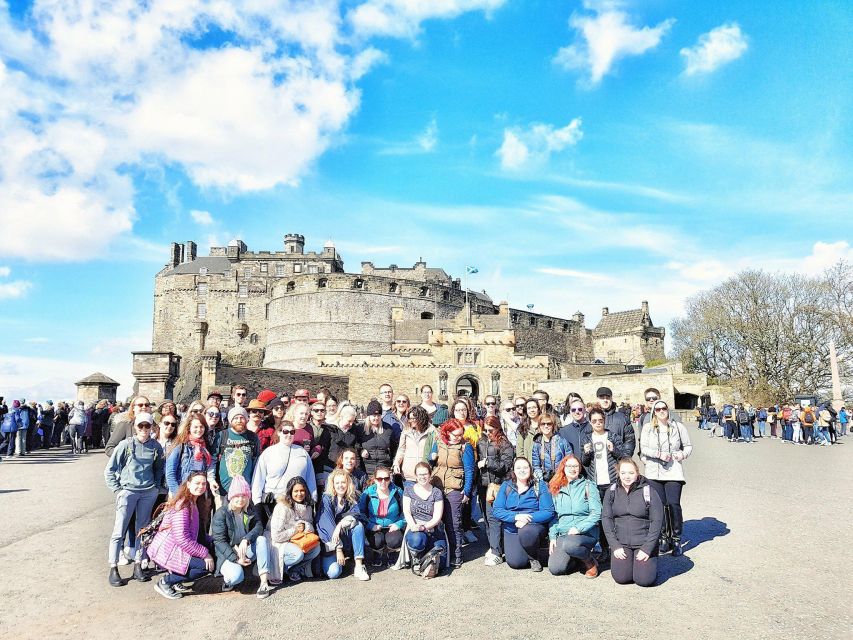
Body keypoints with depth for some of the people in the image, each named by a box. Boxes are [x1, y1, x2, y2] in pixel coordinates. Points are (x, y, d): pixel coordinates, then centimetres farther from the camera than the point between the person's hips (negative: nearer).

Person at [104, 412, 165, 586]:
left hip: (148, 493, 3)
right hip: (127, 491, -3)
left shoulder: (156, 446, 2)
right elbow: (110, 470, -1)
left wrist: (156, 487, 7)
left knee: (143, 530, 8)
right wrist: (117, 490, -5)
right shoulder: (126, 445, -7)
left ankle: (138, 566, 19)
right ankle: (113, 569, 8)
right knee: (119, 531, -2)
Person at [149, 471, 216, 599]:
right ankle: (165, 582, -5)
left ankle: (175, 582, 11)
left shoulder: (192, 503, 13)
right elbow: (181, 538, -25)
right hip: (166, 553, -10)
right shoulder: (183, 505, -18)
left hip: (173, 550, 10)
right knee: (207, 565, -17)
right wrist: (205, 553, -21)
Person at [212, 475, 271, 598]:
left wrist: (246, 539, -29)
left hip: (246, 551, 4)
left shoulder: (251, 510, 4)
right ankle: (227, 579, 4)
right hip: (228, 554, -4)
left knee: (261, 539, -26)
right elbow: (219, 541, -14)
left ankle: (264, 582, -28)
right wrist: (236, 558, -22)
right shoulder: (221, 513, -10)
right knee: (236, 575, -34)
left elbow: (258, 527, -9)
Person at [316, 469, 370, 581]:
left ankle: (359, 566, -25)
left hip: (346, 539, 4)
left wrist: (340, 525, -32)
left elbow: (356, 514, -15)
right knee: (334, 572, -25)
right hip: (330, 541, -3)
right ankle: (327, 559, 11)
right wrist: (338, 549, -26)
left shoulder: (352, 498, 1)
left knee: (358, 525, -25)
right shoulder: (327, 499, -11)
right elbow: (328, 524, -20)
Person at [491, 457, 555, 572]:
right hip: (511, 529, 2)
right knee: (514, 562, -15)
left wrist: (528, 519, -24)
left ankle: (534, 558, -4)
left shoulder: (540, 486, -2)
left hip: (534, 525, -2)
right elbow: (496, 510, -5)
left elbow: (548, 512, -9)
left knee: (525, 532, -35)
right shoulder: (506, 486, 3)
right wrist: (516, 517, -21)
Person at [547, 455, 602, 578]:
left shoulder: (587, 486, -1)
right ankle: (575, 557, 16)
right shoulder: (557, 489, 12)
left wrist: (579, 528, -17)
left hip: (585, 533, -4)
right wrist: (552, 536, 3)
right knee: (555, 569, -16)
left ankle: (590, 562, -5)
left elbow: (596, 512, -9)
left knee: (569, 544, -36)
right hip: (562, 534, 4)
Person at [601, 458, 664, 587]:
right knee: (621, 577, -13)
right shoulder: (612, 491, 1)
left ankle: (649, 562, 17)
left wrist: (647, 548, -13)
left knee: (644, 579, -15)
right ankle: (626, 561, 19)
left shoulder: (649, 492, -8)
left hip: (645, 543, -2)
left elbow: (657, 521, -8)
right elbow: (606, 518, 0)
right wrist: (615, 546, -8)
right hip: (621, 544, 2)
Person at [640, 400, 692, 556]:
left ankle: (676, 540, 8)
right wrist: (659, 454, -15)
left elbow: (688, 446, 14)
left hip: (673, 472, -1)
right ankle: (664, 538, 19)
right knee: (660, 505, 4)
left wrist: (683, 454, -6)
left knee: (674, 504, -6)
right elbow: (643, 448, -1)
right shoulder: (647, 427, 5)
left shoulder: (678, 426, 6)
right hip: (654, 472, 1)